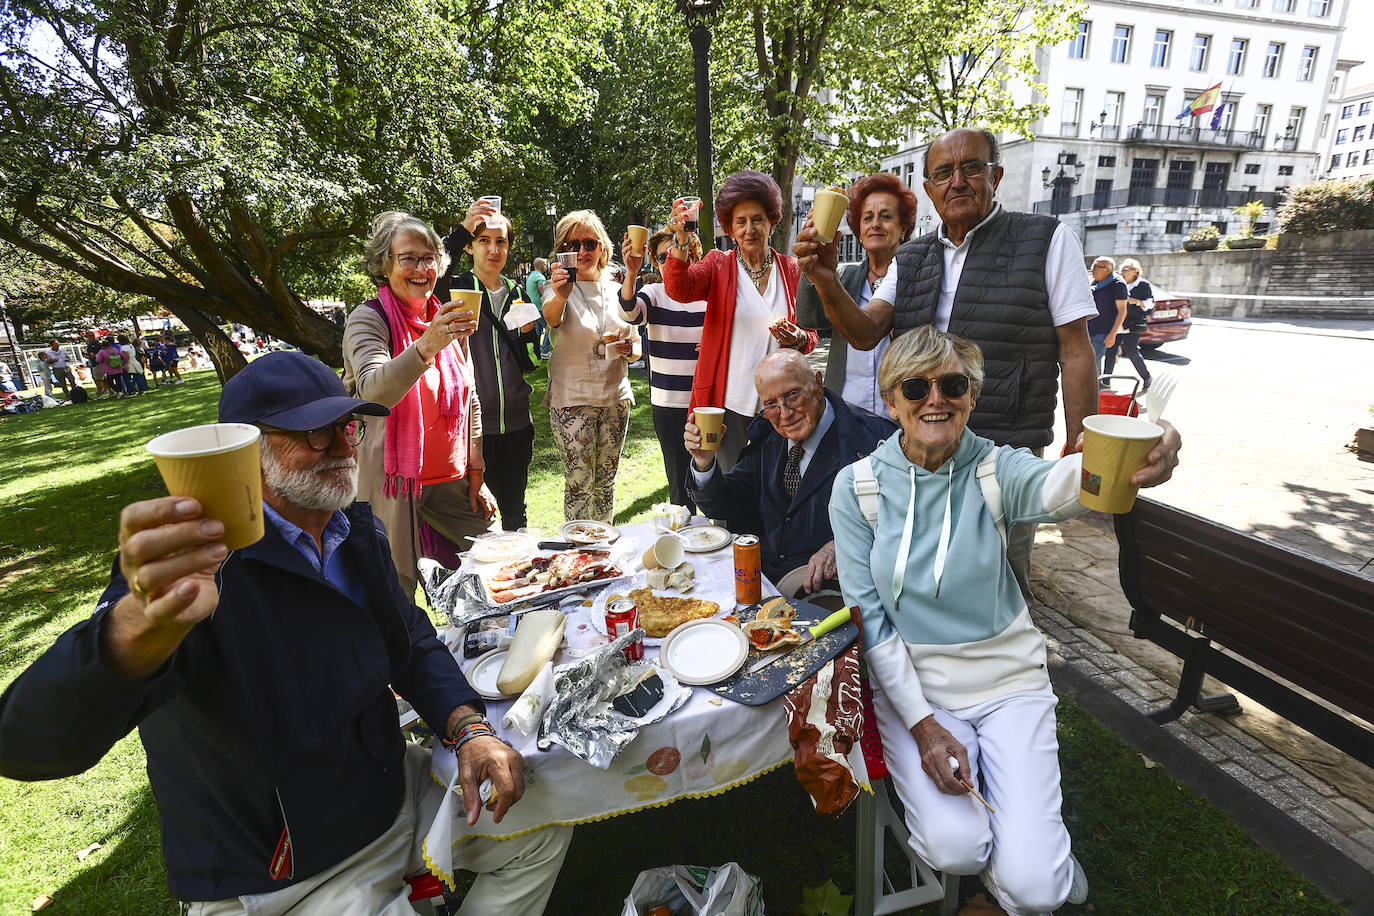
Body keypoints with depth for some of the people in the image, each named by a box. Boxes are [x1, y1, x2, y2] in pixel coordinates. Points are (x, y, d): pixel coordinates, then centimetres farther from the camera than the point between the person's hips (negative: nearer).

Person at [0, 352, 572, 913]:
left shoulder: (358, 531, -2)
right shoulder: (196, 557, -25)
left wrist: (468, 727, -9)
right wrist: (146, 626, -56)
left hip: (391, 797, 7)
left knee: (542, 826, 9)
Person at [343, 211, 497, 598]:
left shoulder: (447, 319, 10)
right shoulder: (369, 318, -8)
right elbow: (373, 393, -25)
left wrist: (476, 475, 12)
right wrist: (426, 345, -40)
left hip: (450, 481, 6)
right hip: (393, 482, -5)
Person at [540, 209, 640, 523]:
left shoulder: (616, 290, 10)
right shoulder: (560, 286, -3)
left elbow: (636, 346, 14)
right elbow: (551, 316, -28)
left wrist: (629, 350, -9)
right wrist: (559, 295, -50)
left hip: (615, 399, 4)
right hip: (572, 399, -4)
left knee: (606, 483, 14)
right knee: (579, 485, -4)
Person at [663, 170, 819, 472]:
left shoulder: (792, 270, 7)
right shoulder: (718, 264, 2)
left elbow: (810, 334, 12)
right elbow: (678, 289, -18)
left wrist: (798, 339, -11)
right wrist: (681, 240, -35)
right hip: (728, 401, -1)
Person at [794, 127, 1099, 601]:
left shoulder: (1046, 240, -2)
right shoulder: (910, 260, 10)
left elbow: (1075, 354, -4)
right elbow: (864, 334, -2)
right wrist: (827, 283, -21)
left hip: (1007, 456, -3)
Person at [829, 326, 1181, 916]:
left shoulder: (995, 471, -9)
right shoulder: (857, 486, -9)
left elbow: (1051, 487, -35)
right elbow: (868, 615, -8)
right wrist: (922, 724, -14)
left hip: (1006, 677, 1)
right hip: (909, 682, 0)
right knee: (957, 850, -19)